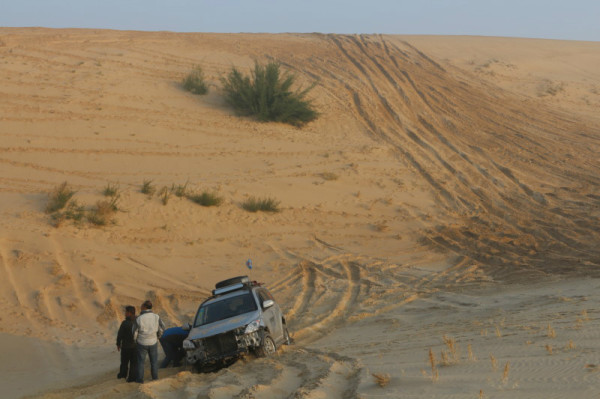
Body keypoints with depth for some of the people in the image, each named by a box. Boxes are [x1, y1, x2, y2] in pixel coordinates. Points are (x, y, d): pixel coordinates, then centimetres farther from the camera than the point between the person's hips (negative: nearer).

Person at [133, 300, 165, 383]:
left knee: (141, 361, 13)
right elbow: (161, 329, -1)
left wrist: (135, 340, 12)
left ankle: (140, 379, 18)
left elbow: (135, 332, -9)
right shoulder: (156, 317, -12)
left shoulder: (139, 319, -18)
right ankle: (155, 377, 24)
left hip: (142, 343, -2)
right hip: (153, 342, 2)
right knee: (154, 361, 18)